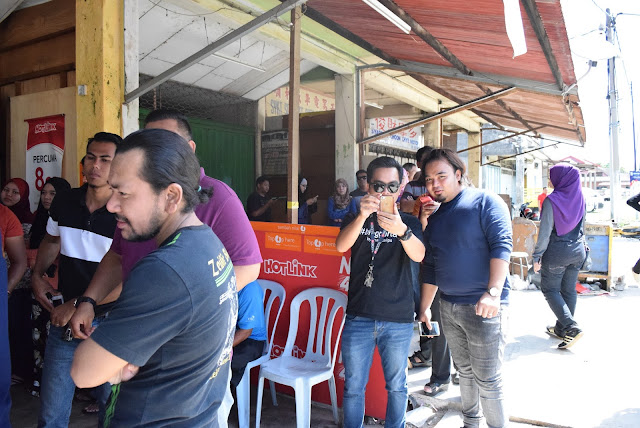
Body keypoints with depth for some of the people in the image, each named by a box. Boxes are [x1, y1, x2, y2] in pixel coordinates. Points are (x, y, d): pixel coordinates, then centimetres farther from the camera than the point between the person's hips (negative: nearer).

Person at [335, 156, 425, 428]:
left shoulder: (409, 222, 4)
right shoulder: (355, 219, 5)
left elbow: (418, 255, -16)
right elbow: (341, 246, -16)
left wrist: (401, 230, -37)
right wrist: (362, 216, -33)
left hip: (398, 320, 0)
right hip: (359, 317, 0)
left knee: (396, 386, 15)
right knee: (353, 387, 9)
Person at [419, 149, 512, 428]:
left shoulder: (485, 202, -6)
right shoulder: (435, 216, 13)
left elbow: (501, 244, -17)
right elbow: (430, 265, 18)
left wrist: (493, 292, -27)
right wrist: (424, 306, 17)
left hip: (482, 307, -6)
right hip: (448, 306, 7)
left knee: (487, 378, 0)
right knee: (464, 370, 18)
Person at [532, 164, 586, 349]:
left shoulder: (552, 200, -16)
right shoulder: (580, 198, 2)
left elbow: (545, 232, -16)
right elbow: (582, 227, 12)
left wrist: (537, 256, -10)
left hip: (557, 252, -6)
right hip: (577, 251, 7)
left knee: (550, 289, 5)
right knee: (569, 290, 13)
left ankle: (571, 327, -8)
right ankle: (561, 328, 24)